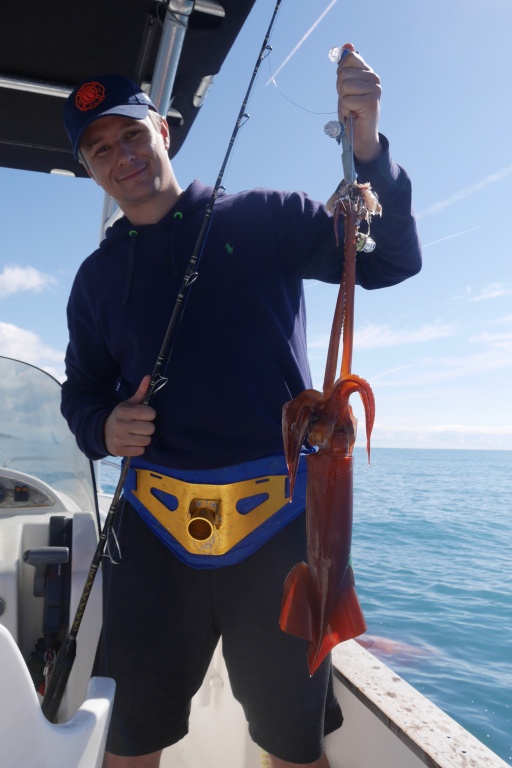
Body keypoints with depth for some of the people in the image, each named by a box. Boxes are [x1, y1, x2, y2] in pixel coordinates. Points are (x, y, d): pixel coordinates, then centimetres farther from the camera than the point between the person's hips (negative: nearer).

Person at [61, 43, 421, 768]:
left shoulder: (265, 218, 3)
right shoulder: (99, 275, 12)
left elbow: (390, 260, -3)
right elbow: (82, 388, 19)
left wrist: (367, 146, -17)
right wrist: (103, 427, -3)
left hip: (279, 519, -2)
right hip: (156, 525, 3)